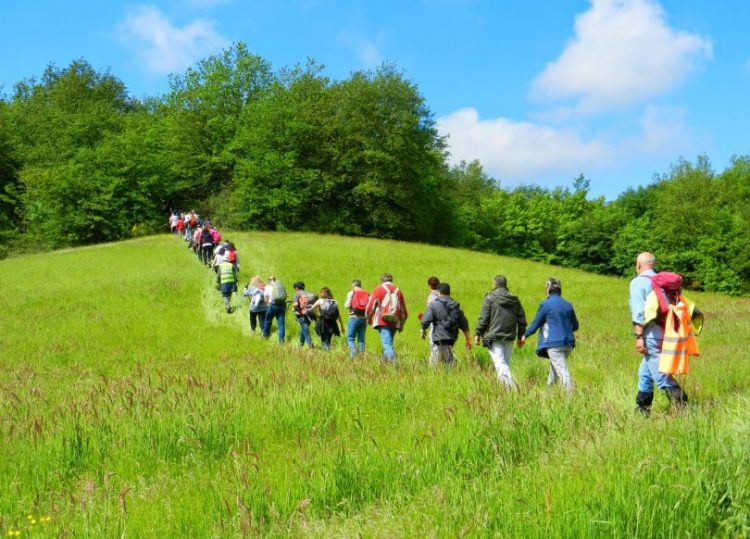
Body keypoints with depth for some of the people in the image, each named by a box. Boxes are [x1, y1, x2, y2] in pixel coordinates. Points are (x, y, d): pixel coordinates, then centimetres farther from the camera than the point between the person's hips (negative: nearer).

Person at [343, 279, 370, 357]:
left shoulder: (351, 293, -1)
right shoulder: (367, 294, 8)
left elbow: (347, 306, -8)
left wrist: (346, 303, 12)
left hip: (354, 318, -3)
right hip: (364, 318, 3)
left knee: (350, 338, 0)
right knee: (361, 340, 10)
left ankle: (353, 350, -25)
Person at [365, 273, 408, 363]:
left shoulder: (378, 290, 3)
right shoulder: (398, 291, 15)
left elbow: (370, 306, 2)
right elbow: (403, 310, 20)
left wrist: (368, 318, 20)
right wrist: (401, 324, 31)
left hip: (382, 322, -5)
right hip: (395, 323, 5)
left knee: (386, 344, -13)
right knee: (388, 343, 16)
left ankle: (393, 361, -31)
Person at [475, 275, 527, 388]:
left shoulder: (490, 298, -4)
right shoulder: (514, 299, 13)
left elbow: (483, 318, -8)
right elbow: (522, 319, 15)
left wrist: (478, 334, 0)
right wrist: (520, 336, 22)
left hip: (494, 337, -6)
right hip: (509, 337, 6)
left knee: (500, 363, -11)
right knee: (506, 363, 15)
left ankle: (510, 386, -26)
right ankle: (509, 385, 16)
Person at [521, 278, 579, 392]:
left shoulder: (545, 305, -7)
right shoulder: (568, 305, 9)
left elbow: (536, 323, 1)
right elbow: (575, 326, 16)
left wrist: (525, 335, 16)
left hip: (554, 344, -6)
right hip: (568, 343, 6)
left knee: (562, 372, -9)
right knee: (554, 369, 21)